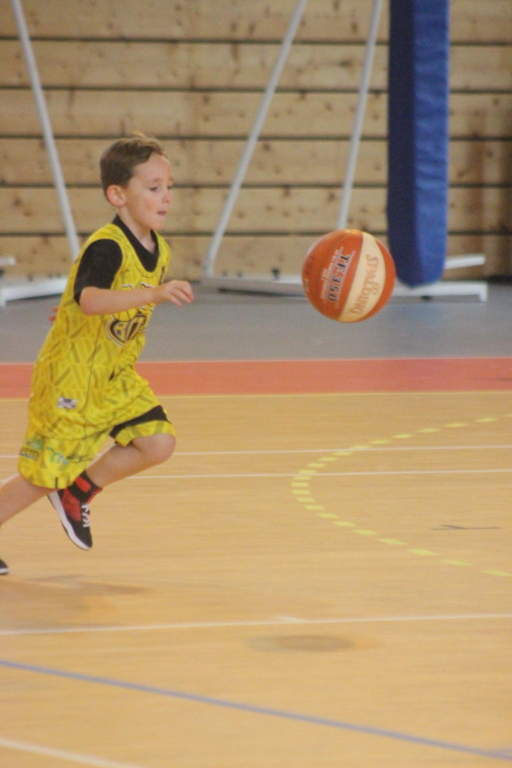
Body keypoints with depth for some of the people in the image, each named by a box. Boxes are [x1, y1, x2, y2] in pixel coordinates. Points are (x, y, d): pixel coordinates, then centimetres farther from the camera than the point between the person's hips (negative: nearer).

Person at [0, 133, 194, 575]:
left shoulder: (160, 252, 1)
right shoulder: (106, 248, -26)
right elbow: (90, 300, -46)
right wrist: (155, 294, -55)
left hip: (115, 377, 7)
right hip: (70, 377, -7)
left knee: (158, 443, -9)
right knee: (44, 475, 1)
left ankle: (80, 492, 12)